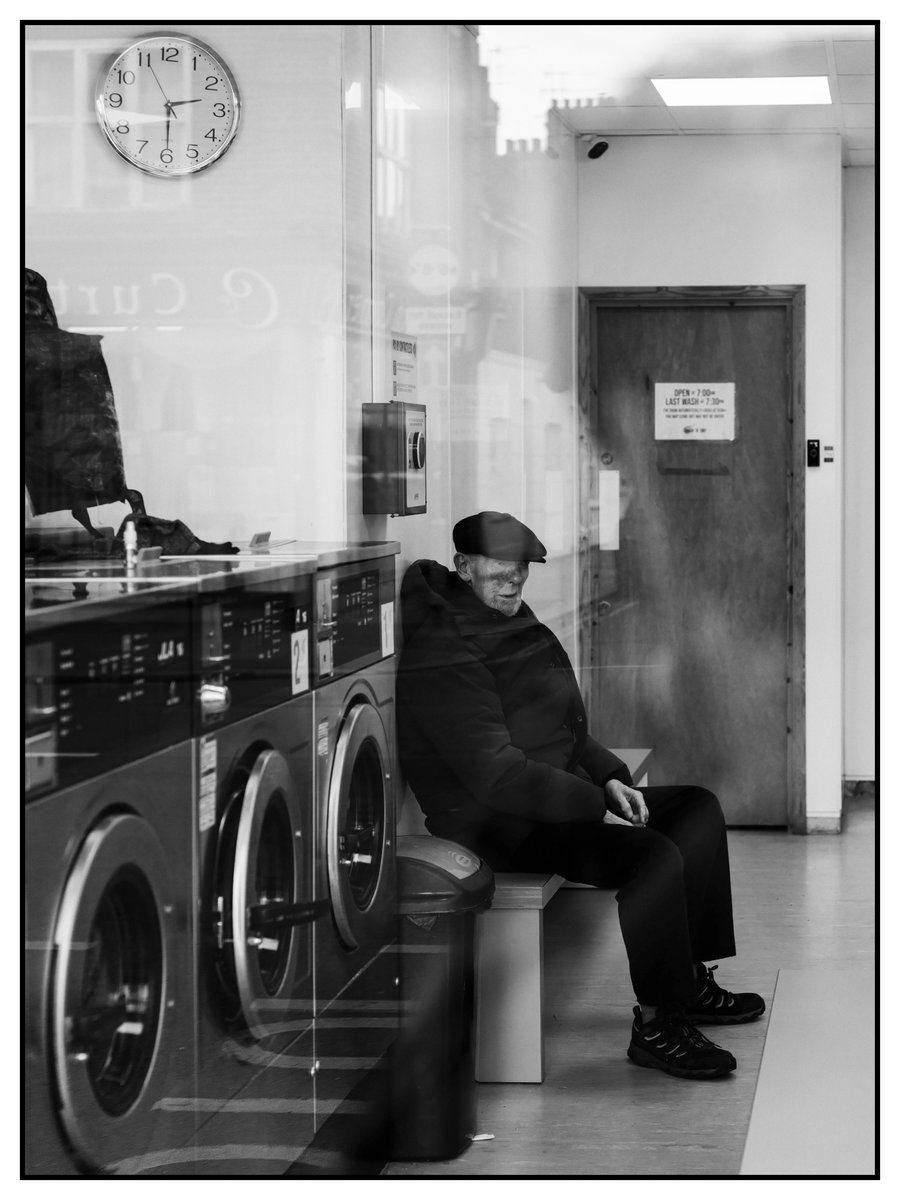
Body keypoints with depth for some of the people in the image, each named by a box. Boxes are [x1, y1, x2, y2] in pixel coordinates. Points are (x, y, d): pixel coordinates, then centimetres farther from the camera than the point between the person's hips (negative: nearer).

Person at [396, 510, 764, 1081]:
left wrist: (609, 778, 4)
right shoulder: (446, 658, -20)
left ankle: (688, 981, 15)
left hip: (556, 797, 11)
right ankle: (655, 1028, -15)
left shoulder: (516, 627, 13)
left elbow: (564, 726, 22)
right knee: (654, 856, -28)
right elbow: (496, 774, -26)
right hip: (498, 826, -11)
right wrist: (595, 806, -21)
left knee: (698, 807, 12)